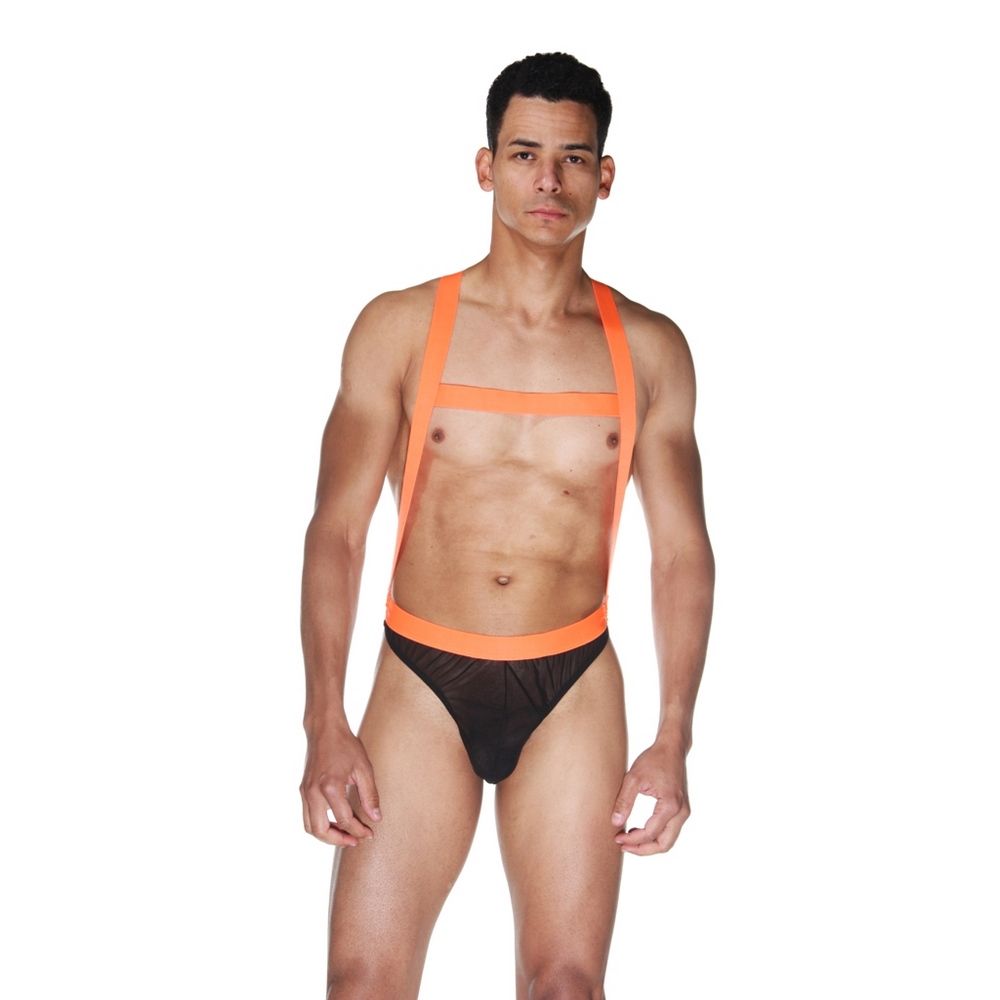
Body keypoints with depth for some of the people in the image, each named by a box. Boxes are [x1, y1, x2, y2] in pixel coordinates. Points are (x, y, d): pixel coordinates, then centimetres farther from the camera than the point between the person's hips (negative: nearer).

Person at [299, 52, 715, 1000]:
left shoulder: (650, 349, 3)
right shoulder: (399, 328, -1)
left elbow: (683, 553, 5)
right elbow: (336, 531, -2)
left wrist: (673, 738, 0)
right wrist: (325, 725, -9)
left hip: (573, 690, 1)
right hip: (422, 683, -1)